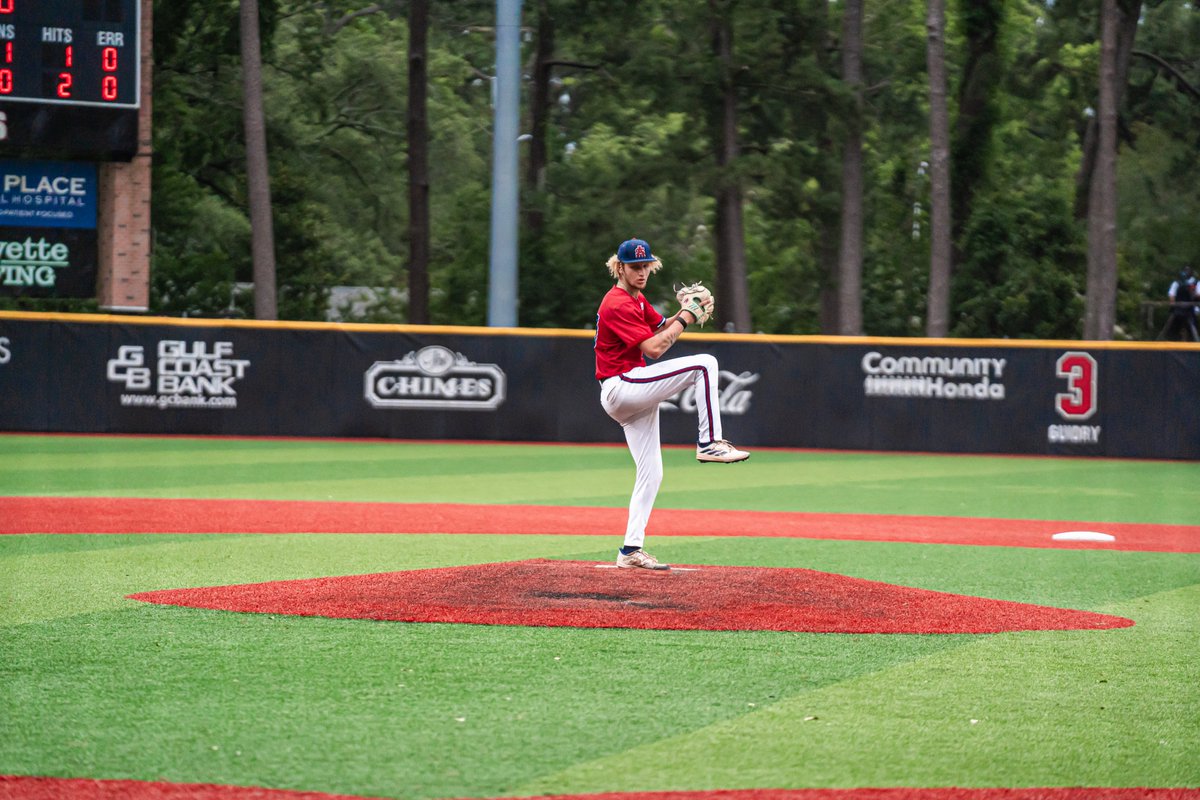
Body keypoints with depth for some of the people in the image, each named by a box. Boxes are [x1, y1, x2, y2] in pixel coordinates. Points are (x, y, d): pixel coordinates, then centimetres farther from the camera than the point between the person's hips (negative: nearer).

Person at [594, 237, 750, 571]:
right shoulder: (617, 304, -15)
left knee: (651, 473, 9)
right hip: (621, 386, -10)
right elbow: (654, 348, -21)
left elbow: (663, 328, 20)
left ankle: (631, 550, 10)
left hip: (633, 394, 10)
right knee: (704, 363, -18)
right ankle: (709, 443, -20)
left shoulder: (638, 300, 17)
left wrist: (684, 313, 1)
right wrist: (686, 318, -13)